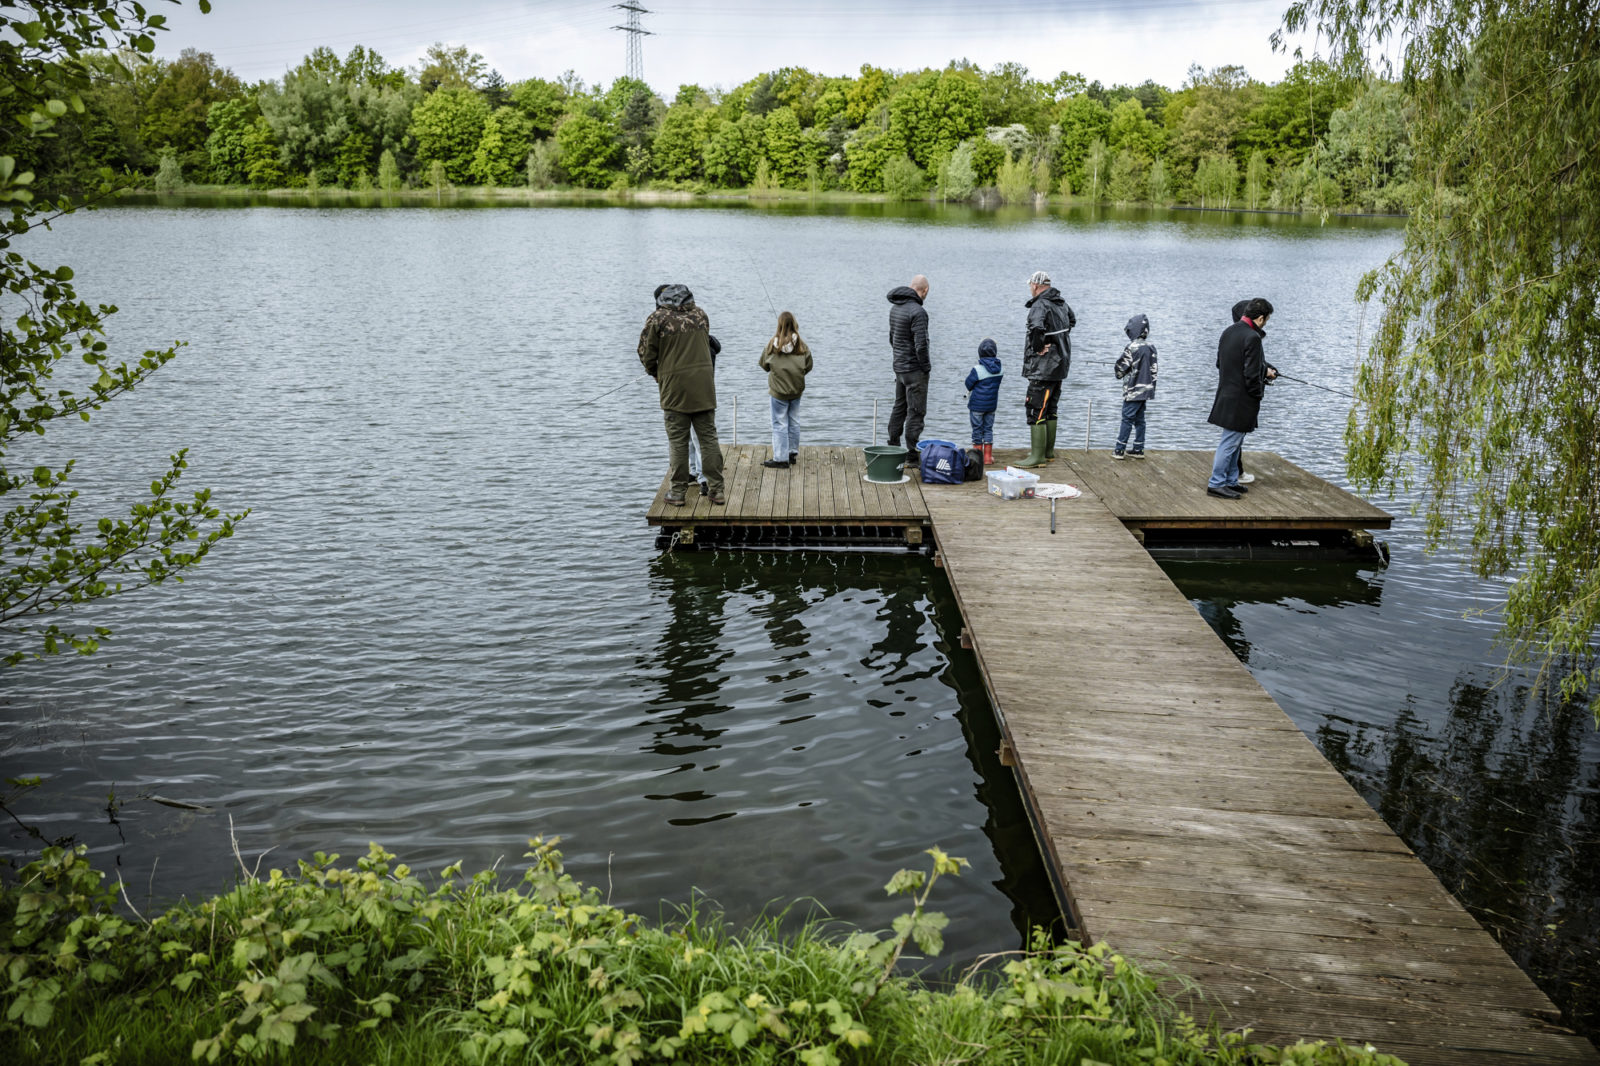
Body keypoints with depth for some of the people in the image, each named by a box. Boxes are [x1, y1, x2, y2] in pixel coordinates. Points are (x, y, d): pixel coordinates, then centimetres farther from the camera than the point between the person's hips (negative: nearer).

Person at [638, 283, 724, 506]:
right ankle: (717, 490, 8)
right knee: (708, 438, 8)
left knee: (678, 441, 4)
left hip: (674, 387, -3)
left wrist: (656, 375, 16)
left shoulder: (657, 318, -4)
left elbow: (647, 353, -1)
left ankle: (678, 492, 8)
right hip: (703, 385, 3)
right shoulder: (700, 314, 8)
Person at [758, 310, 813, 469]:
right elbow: (808, 366, 2)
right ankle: (793, 453, 23)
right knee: (794, 422, 15)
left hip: (779, 390, -3)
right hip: (797, 389, 3)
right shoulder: (801, 345, -6)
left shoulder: (773, 343, -10)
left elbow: (763, 364, 1)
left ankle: (780, 458, -2)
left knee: (780, 424, 0)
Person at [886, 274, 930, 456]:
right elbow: (921, 345, -24)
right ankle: (913, 453, -2)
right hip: (915, 369, -9)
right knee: (916, 412, -3)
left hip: (899, 367, 9)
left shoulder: (895, 308, 8)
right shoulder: (917, 312, -20)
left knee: (899, 408, 18)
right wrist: (926, 367, -12)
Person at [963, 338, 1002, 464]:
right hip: (992, 404, 4)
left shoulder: (977, 370, -20)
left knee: (977, 430, 5)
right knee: (988, 429, 12)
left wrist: (970, 375, 9)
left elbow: (968, 385, -11)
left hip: (977, 405, -4)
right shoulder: (999, 368, -4)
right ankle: (988, 457, 14)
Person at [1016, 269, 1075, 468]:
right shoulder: (1061, 303, 11)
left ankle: (1038, 456, -8)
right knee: (1050, 409, 17)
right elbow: (1072, 320, 33)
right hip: (1059, 365, 9)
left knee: (1036, 410, -7)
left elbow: (1037, 328, -39)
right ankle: (1048, 451, 25)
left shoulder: (1039, 305, -18)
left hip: (1043, 367, -9)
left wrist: (1037, 348, -22)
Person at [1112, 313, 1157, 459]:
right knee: (1139, 420, 12)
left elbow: (1121, 368, -12)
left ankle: (1119, 450, -2)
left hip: (1133, 391, -7)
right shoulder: (1150, 349, 7)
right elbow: (1154, 369, 11)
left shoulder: (1132, 348, -16)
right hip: (1146, 390, 7)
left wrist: (1119, 375, 9)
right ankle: (1138, 450, 15)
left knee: (1127, 419, -4)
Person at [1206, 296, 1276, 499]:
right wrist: (1258, 395, -5)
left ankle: (1230, 481, 25)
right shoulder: (1252, 337, -19)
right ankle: (1216, 484, 3)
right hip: (1241, 401, -9)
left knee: (1233, 442, 18)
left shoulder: (1228, 332, 8)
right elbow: (1251, 374, -22)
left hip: (1226, 396, 9)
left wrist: (1263, 372, 23)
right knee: (1230, 442, -2)